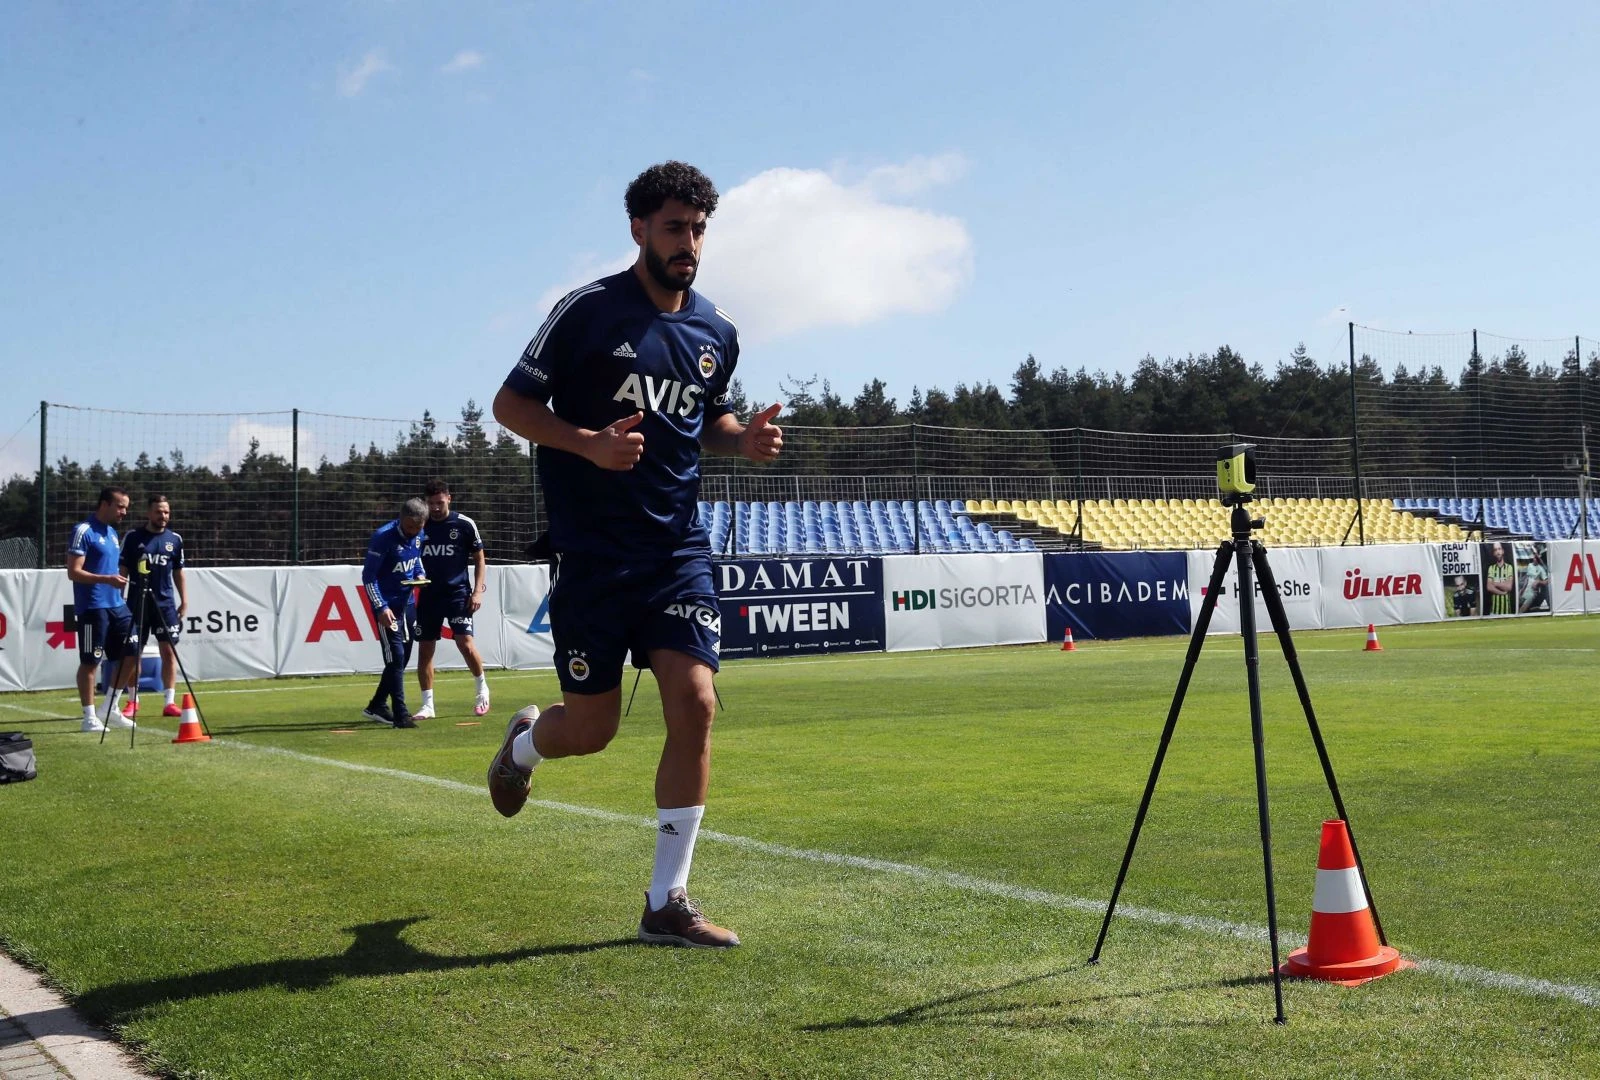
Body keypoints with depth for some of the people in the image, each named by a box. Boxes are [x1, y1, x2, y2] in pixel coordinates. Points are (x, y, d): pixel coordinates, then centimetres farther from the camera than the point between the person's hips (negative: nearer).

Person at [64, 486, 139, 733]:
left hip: (117, 604, 8)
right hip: (92, 607, -8)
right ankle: (89, 717, 6)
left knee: (131, 652, 6)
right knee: (90, 661, -1)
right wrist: (107, 579, -27)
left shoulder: (113, 532, 15)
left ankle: (110, 709, 18)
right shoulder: (83, 531, -10)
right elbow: (73, 572, -16)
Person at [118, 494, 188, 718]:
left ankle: (170, 702, 2)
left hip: (166, 603, 2)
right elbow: (123, 571, 2)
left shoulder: (175, 539, 8)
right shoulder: (133, 537, 0)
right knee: (134, 653, 4)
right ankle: (132, 701, 14)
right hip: (137, 603, -2)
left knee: (169, 651, -1)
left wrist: (184, 601, 8)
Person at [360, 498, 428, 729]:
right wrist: (381, 608, -22)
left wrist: (419, 575, 0)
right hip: (387, 606, -7)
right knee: (395, 658, -11)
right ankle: (400, 715, -7)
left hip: (408, 603, 8)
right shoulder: (384, 537, -19)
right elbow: (368, 576, -17)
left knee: (403, 658, 12)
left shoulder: (419, 536, 2)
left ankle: (376, 706, 27)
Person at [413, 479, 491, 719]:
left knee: (465, 643, -15)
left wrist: (477, 591, -6)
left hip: (458, 592, -3)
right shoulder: (420, 526, 6)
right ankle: (427, 705, 11)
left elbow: (479, 560, 3)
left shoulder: (464, 524, -2)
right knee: (424, 650, 2)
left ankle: (483, 689, 9)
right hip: (428, 595, 4)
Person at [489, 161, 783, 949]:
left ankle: (666, 902, 2)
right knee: (592, 727, 1)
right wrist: (589, 442, -20)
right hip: (592, 553, -4)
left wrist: (745, 438, 2)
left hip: (678, 551, 4)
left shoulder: (716, 334, 9)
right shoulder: (589, 311, -6)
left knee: (695, 705, -10)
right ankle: (524, 742, 41)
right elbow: (511, 403, -3)